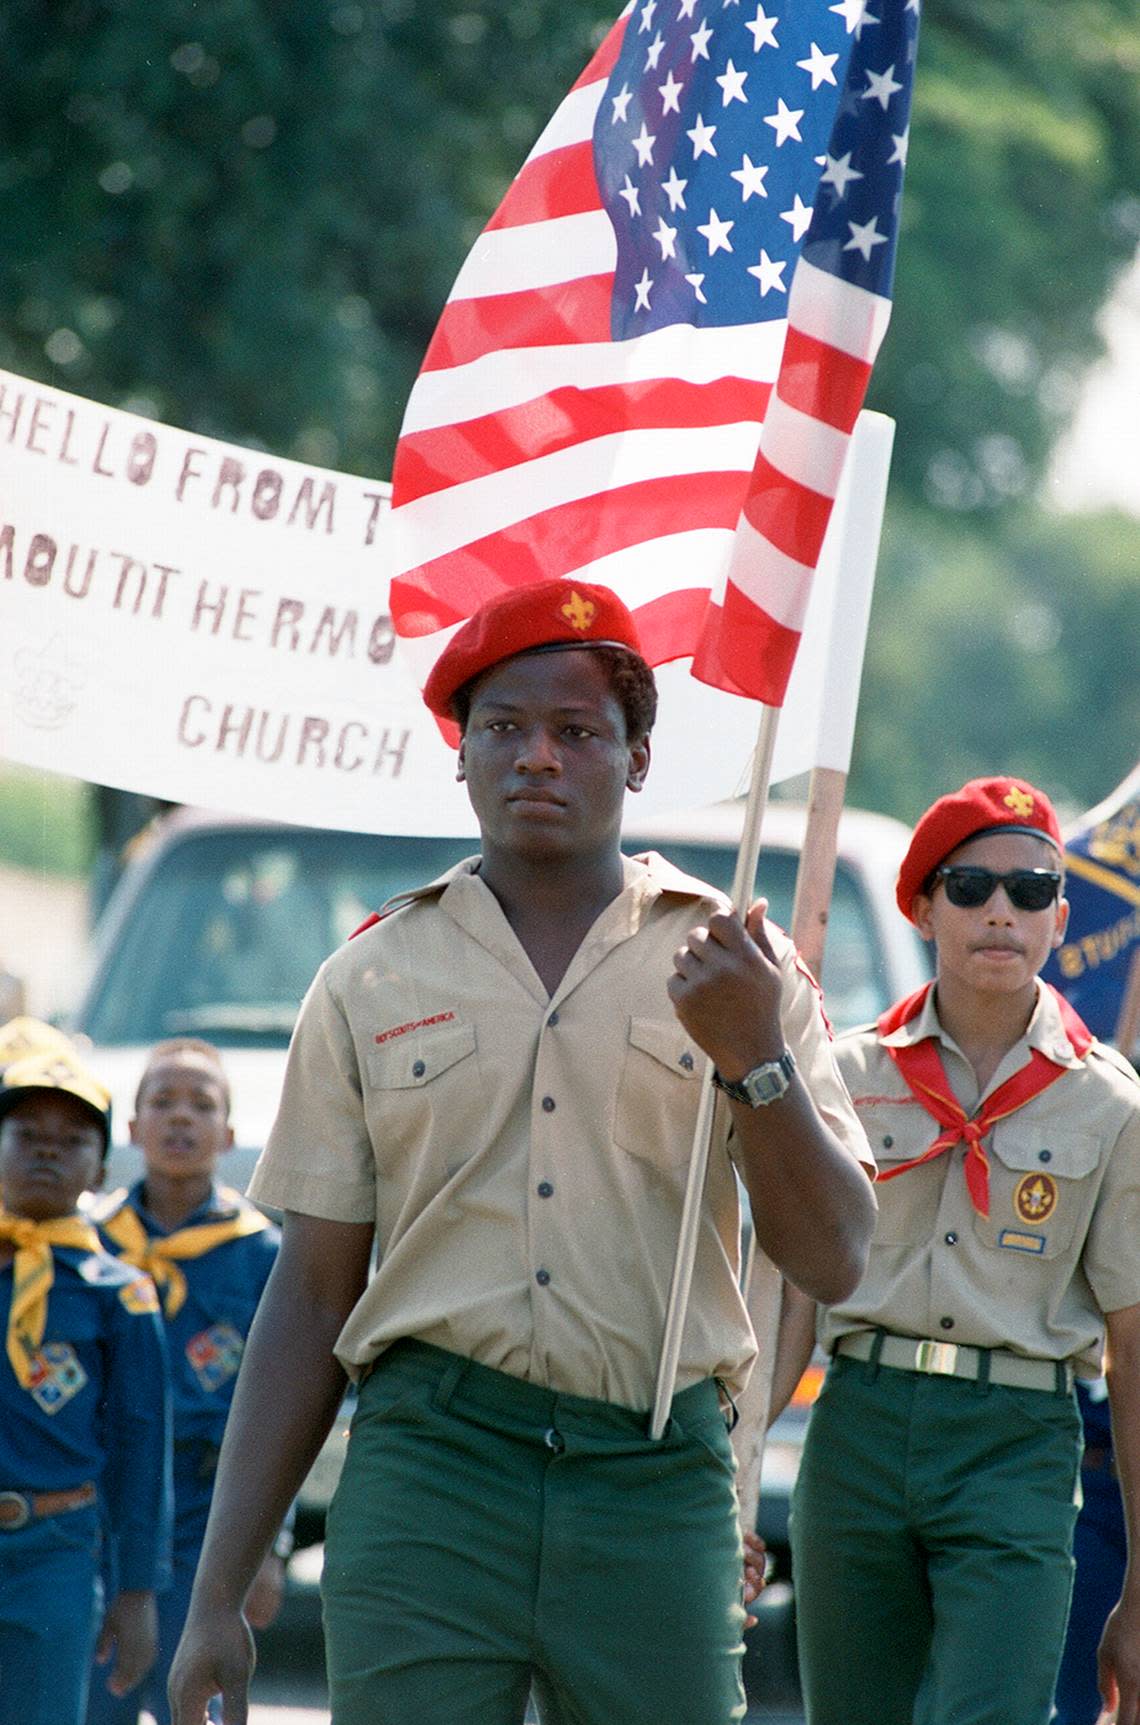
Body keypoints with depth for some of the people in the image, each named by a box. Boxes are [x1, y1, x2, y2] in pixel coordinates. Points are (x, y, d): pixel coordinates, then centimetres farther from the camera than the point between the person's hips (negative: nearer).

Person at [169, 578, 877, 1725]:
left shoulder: (730, 963, 8)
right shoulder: (370, 982, 10)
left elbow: (832, 1264, 3)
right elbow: (313, 1297, 10)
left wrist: (754, 1057, -13)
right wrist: (216, 1598, 5)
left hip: (658, 1495, 0)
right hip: (427, 1467, 0)